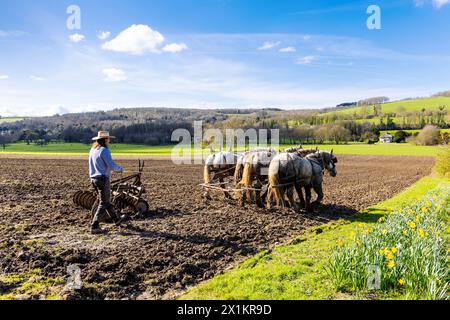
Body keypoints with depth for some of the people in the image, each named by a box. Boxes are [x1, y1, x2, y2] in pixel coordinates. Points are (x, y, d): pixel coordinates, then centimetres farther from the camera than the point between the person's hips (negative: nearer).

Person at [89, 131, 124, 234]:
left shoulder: (92, 150, 11)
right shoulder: (104, 150, -16)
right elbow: (112, 166, -20)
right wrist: (121, 169, -1)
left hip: (93, 178, 9)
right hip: (103, 179, -9)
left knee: (106, 201, 19)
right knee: (103, 204, -3)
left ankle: (116, 219, 35)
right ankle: (94, 226, -7)